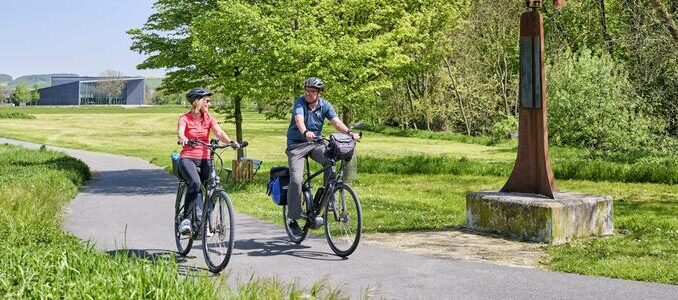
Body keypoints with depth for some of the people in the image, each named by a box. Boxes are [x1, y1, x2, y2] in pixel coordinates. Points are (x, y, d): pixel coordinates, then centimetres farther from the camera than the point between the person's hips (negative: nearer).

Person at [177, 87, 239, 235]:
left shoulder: (208, 118, 8)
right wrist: (183, 138, -46)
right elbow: (180, 131, -22)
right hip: (188, 158, -4)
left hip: (205, 159, 4)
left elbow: (219, 132, -7)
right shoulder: (185, 118, -2)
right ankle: (185, 219, -21)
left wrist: (231, 142, -27)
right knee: (195, 183, -31)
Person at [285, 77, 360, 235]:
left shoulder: (324, 105, -1)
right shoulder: (299, 103, -12)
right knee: (296, 180, -16)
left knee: (331, 163, -27)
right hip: (297, 144, -3)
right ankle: (293, 218, -3)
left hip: (316, 143, 3)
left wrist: (349, 132, -31)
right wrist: (305, 132, -53)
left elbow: (336, 121, -12)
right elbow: (299, 119, -31)